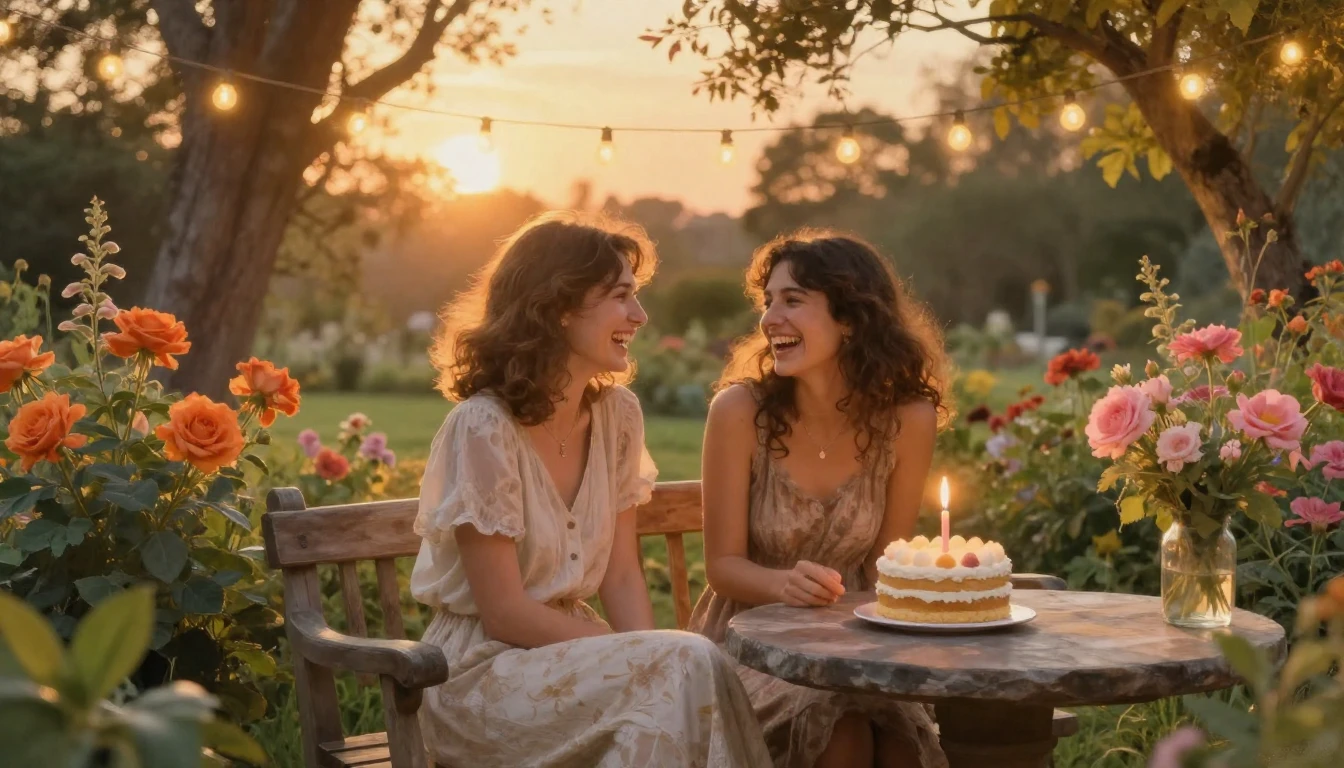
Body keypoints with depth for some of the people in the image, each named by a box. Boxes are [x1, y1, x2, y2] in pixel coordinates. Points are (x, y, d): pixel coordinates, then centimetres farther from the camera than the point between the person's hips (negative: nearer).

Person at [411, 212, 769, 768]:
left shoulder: (617, 414, 1)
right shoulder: (483, 428, -19)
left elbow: (622, 576, 3)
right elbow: (505, 613, -17)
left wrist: (645, 658, -15)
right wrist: (643, 658, -15)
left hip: (569, 653, 6)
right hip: (482, 675, -6)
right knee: (689, 668, -24)